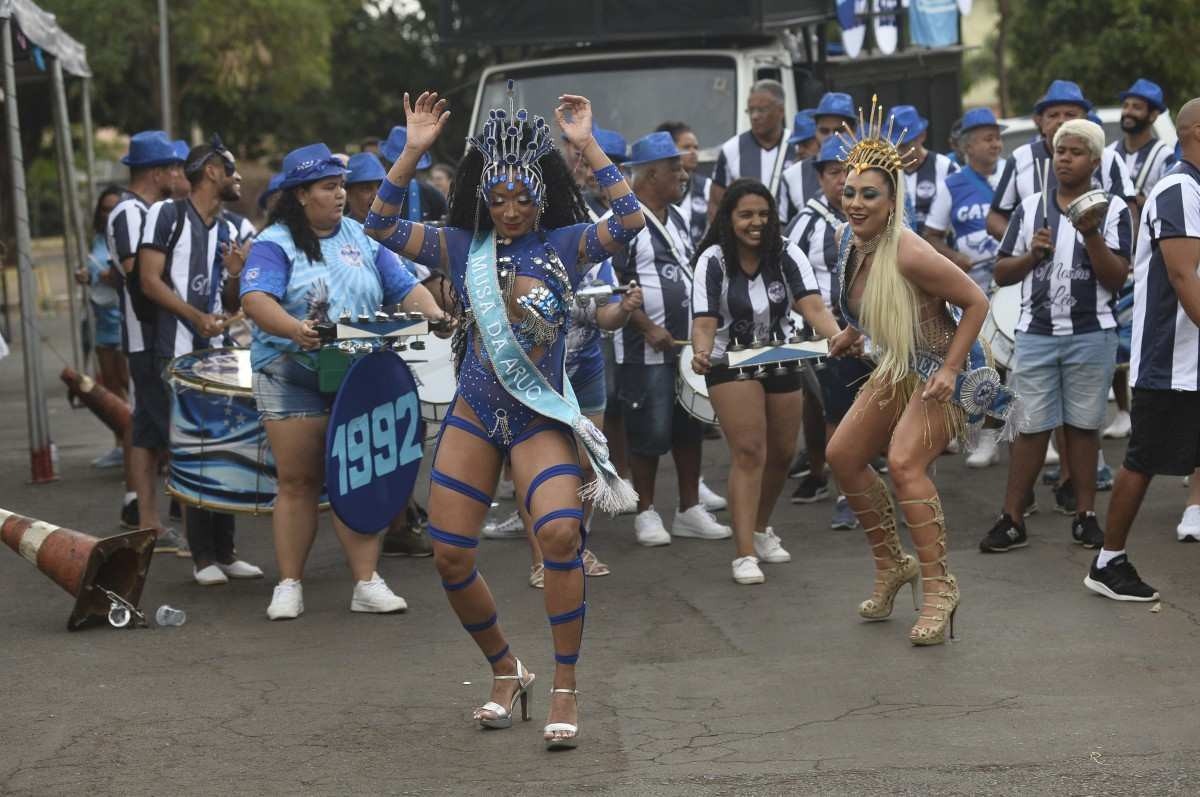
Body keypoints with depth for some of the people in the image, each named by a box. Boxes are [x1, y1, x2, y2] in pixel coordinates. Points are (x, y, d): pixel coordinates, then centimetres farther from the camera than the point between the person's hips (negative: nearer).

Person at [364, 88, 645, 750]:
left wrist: (587, 145, -16)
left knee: (561, 531, -26)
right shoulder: (464, 248, 6)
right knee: (449, 553, 2)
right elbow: (382, 225, 0)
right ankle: (506, 674, 25)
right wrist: (413, 151, -8)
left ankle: (564, 693, -15)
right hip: (473, 415, 4)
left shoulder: (564, 245, 0)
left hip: (540, 420, -3)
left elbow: (630, 219, -16)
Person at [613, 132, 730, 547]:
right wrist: (649, 329, -18)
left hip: (687, 344, 8)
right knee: (649, 432, -1)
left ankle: (690, 509, 20)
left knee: (690, 427, 11)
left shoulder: (675, 218, 14)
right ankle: (646, 513, 10)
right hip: (646, 349, -8)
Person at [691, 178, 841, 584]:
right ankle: (745, 554, -17)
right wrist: (701, 353, -45)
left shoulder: (787, 256, -11)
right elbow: (704, 321, -22)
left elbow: (813, 306, -23)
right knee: (749, 452, -17)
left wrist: (836, 336, -43)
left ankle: (761, 528, 40)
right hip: (731, 364, -4)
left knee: (781, 454, 13)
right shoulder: (713, 261, -16)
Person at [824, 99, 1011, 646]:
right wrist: (854, 332, 13)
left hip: (945, 371, -9)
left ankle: (938, 587, -18)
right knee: (843, 455, 7)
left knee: (904, 461, -26)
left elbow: (976, 302, -22)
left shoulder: (908, 253, -29)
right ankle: (892, 565, 23)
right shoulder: (848, 240, -4)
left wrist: (950, 371, -25)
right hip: (897, 369, 9)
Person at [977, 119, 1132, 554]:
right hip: (1036, 334, 1)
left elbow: (1115, 279, -7)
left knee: (1083, 426, 6)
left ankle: (1085, 515, 14)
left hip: (1091, 335, -1)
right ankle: (1011, 520, 3)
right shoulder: (1030, 208, 8)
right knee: (1031, 428, 1)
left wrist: (1092, 235, -18)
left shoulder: (1113, 210, 1)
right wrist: (1032, 253, -7)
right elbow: (1001, 273, 10)